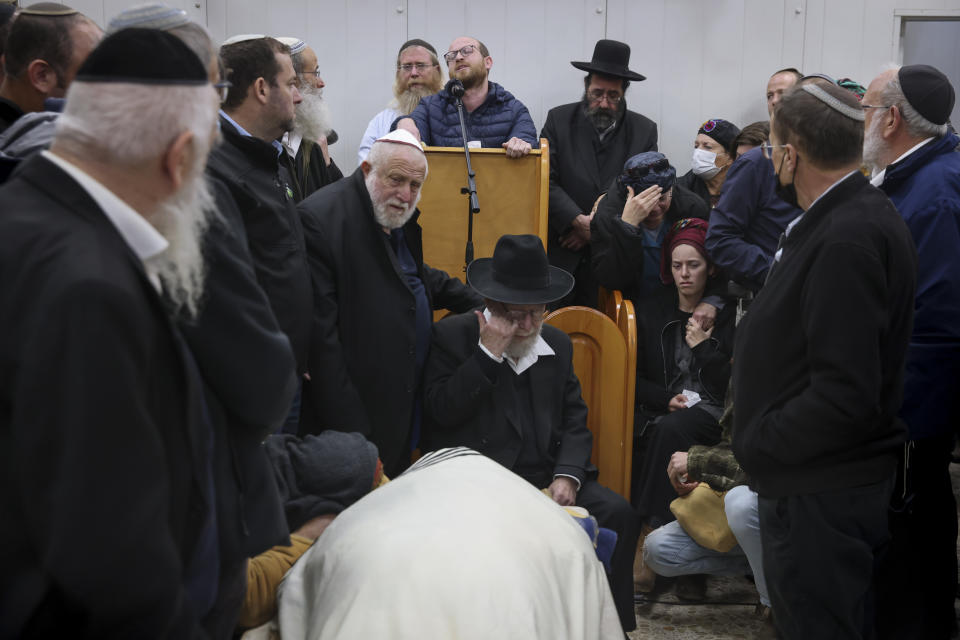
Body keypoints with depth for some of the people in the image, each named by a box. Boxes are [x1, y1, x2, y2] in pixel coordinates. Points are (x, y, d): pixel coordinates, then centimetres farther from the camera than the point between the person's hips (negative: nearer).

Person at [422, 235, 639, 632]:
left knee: (618, 513, -17)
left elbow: (574, 422, 12)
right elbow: (439, 411, -11)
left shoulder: (558, 345, 16)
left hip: (547, 476, 5)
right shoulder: (453, 336, 1)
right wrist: (488, 354, -14)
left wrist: (568, 475, -6)